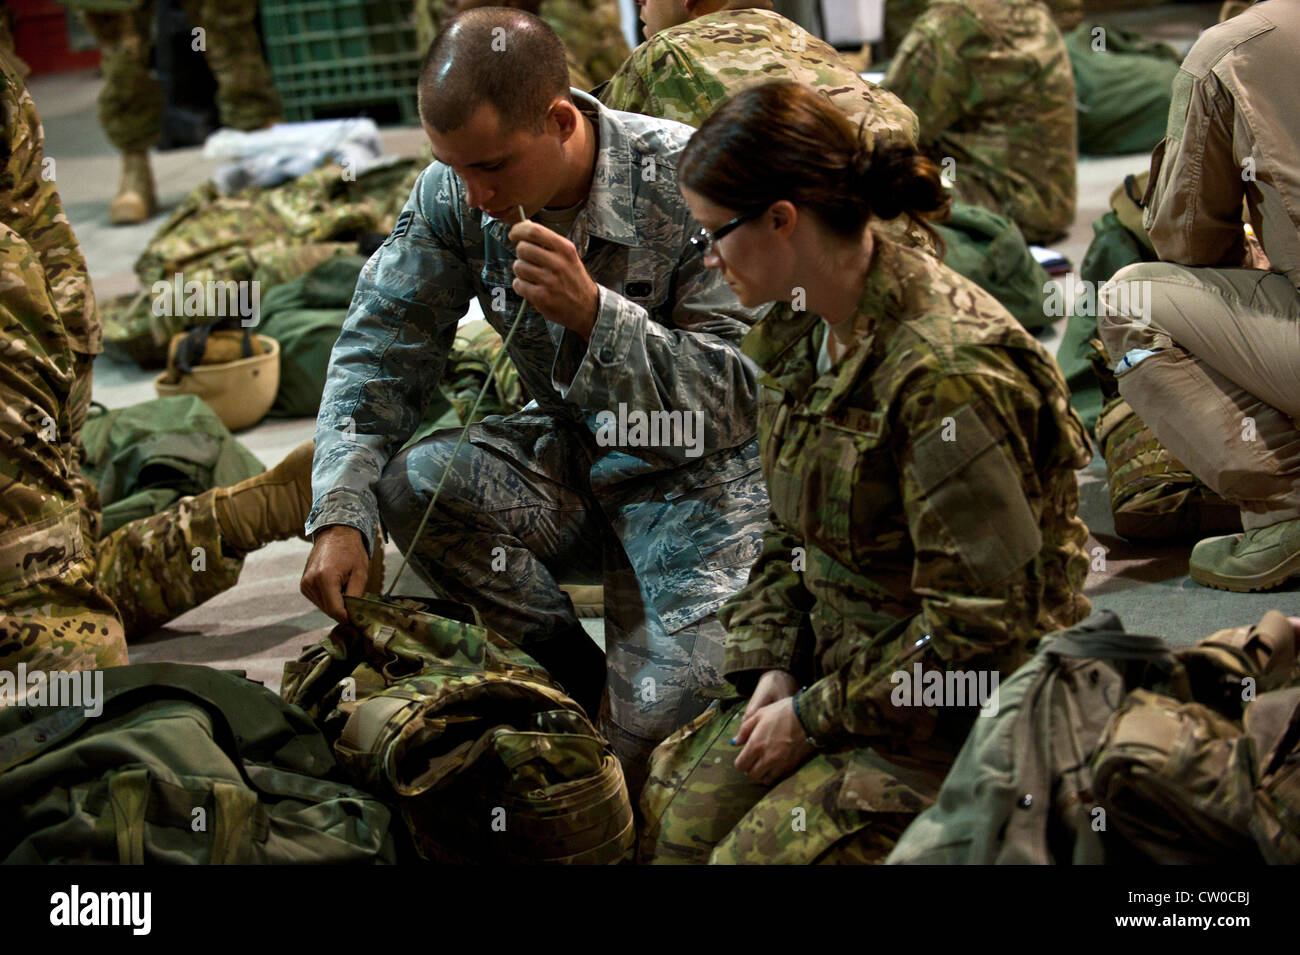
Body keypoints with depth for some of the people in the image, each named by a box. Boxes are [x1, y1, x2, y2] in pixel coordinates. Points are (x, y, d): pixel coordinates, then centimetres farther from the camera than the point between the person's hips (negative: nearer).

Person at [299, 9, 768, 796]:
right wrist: (342, 517, -21)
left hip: (699, 475, -5)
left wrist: (593, 312, -40)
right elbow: (380, 352, -6)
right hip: (574, 458, 5)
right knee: (412, 483, -25)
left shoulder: (685, 184, -25)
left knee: (652, 746, -21)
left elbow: (740, 399, -26)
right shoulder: (454, 192, -10)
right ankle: (584, 688, -4)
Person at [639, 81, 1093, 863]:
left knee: (762, 851, -20)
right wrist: (771, 667, -1)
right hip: (837, 673, 8)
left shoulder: (946, 372, -25)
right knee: (676, 825, -6)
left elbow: (981, 624, -24)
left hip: (967, 713, -8)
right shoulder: (802, 331, 4)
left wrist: (814, 718, -16)